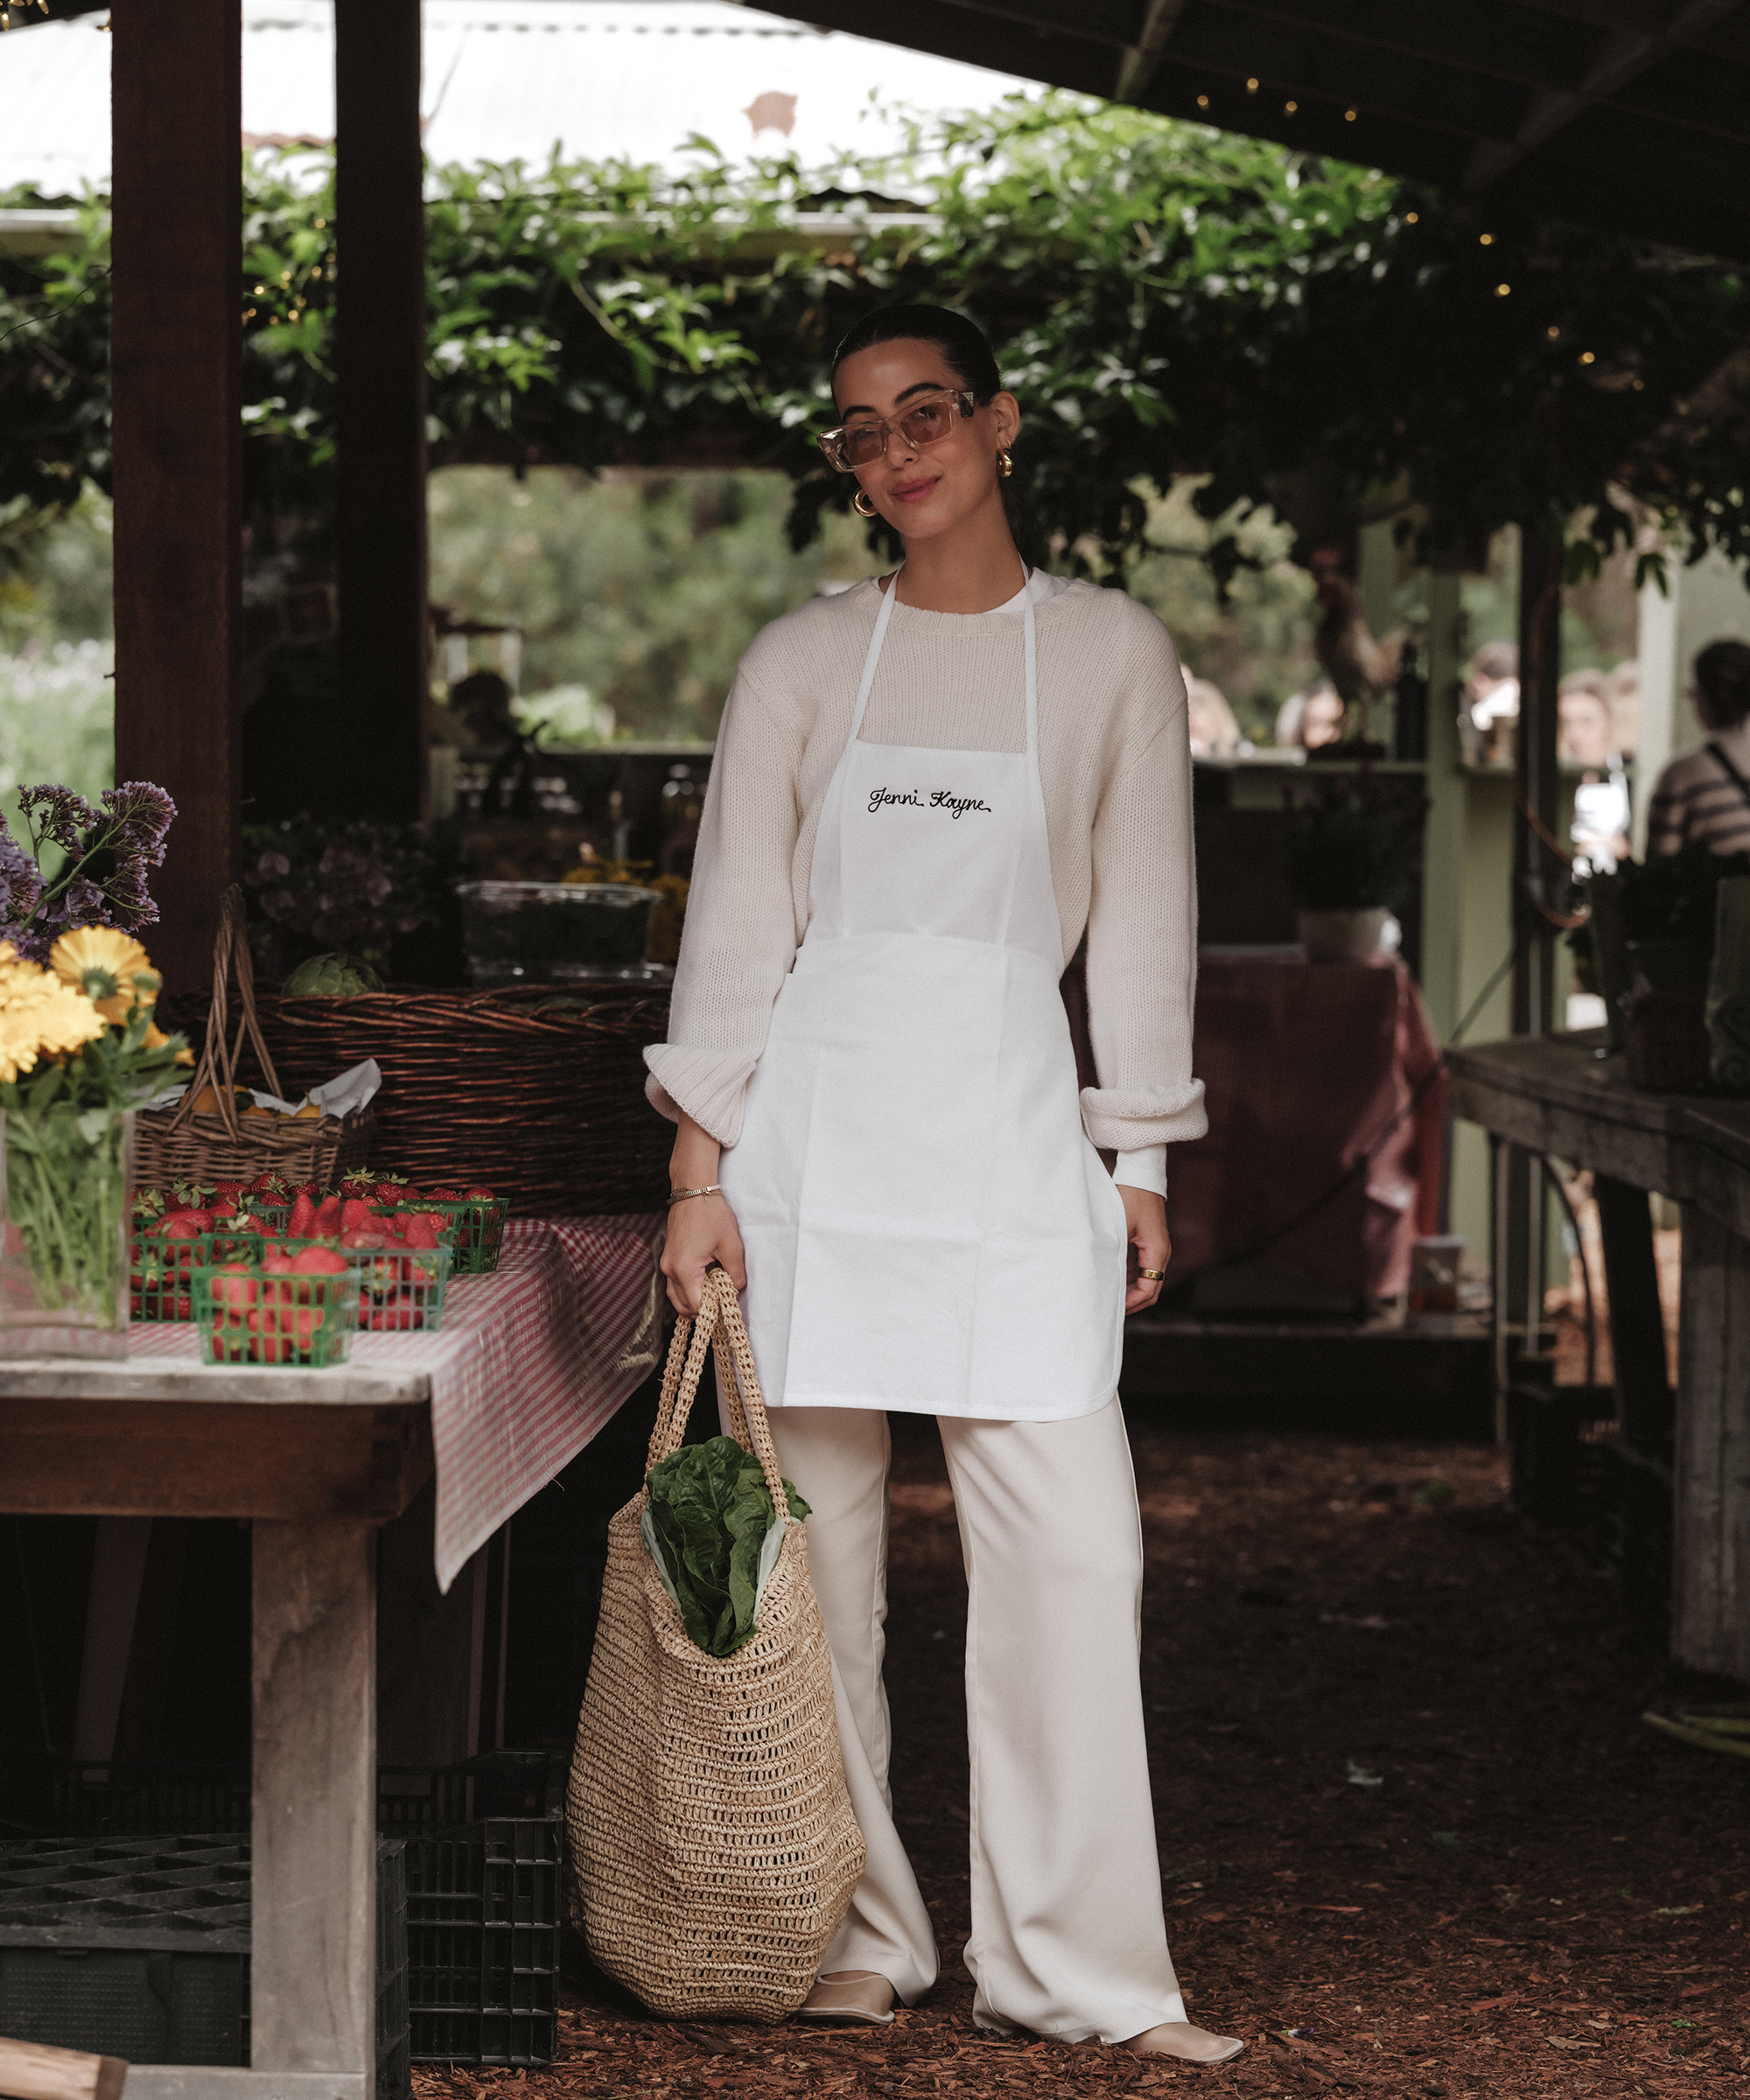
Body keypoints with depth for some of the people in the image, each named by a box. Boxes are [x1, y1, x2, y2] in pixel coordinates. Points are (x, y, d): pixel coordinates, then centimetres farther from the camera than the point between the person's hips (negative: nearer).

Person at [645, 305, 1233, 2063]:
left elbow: (1142, 919, 10)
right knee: (814, 1546, 2)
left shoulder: (1112, 654, 8)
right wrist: (700, 1172, -1)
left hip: (1014, 1127, 0)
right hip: (816, 1120, 0)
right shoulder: (800, 661, 7)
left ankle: (1074, 1967, 2)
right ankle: (856, 1935, 15)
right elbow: (735, 924, 6)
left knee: (1070, 1549, -6)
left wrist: (1140, 1165, 6)